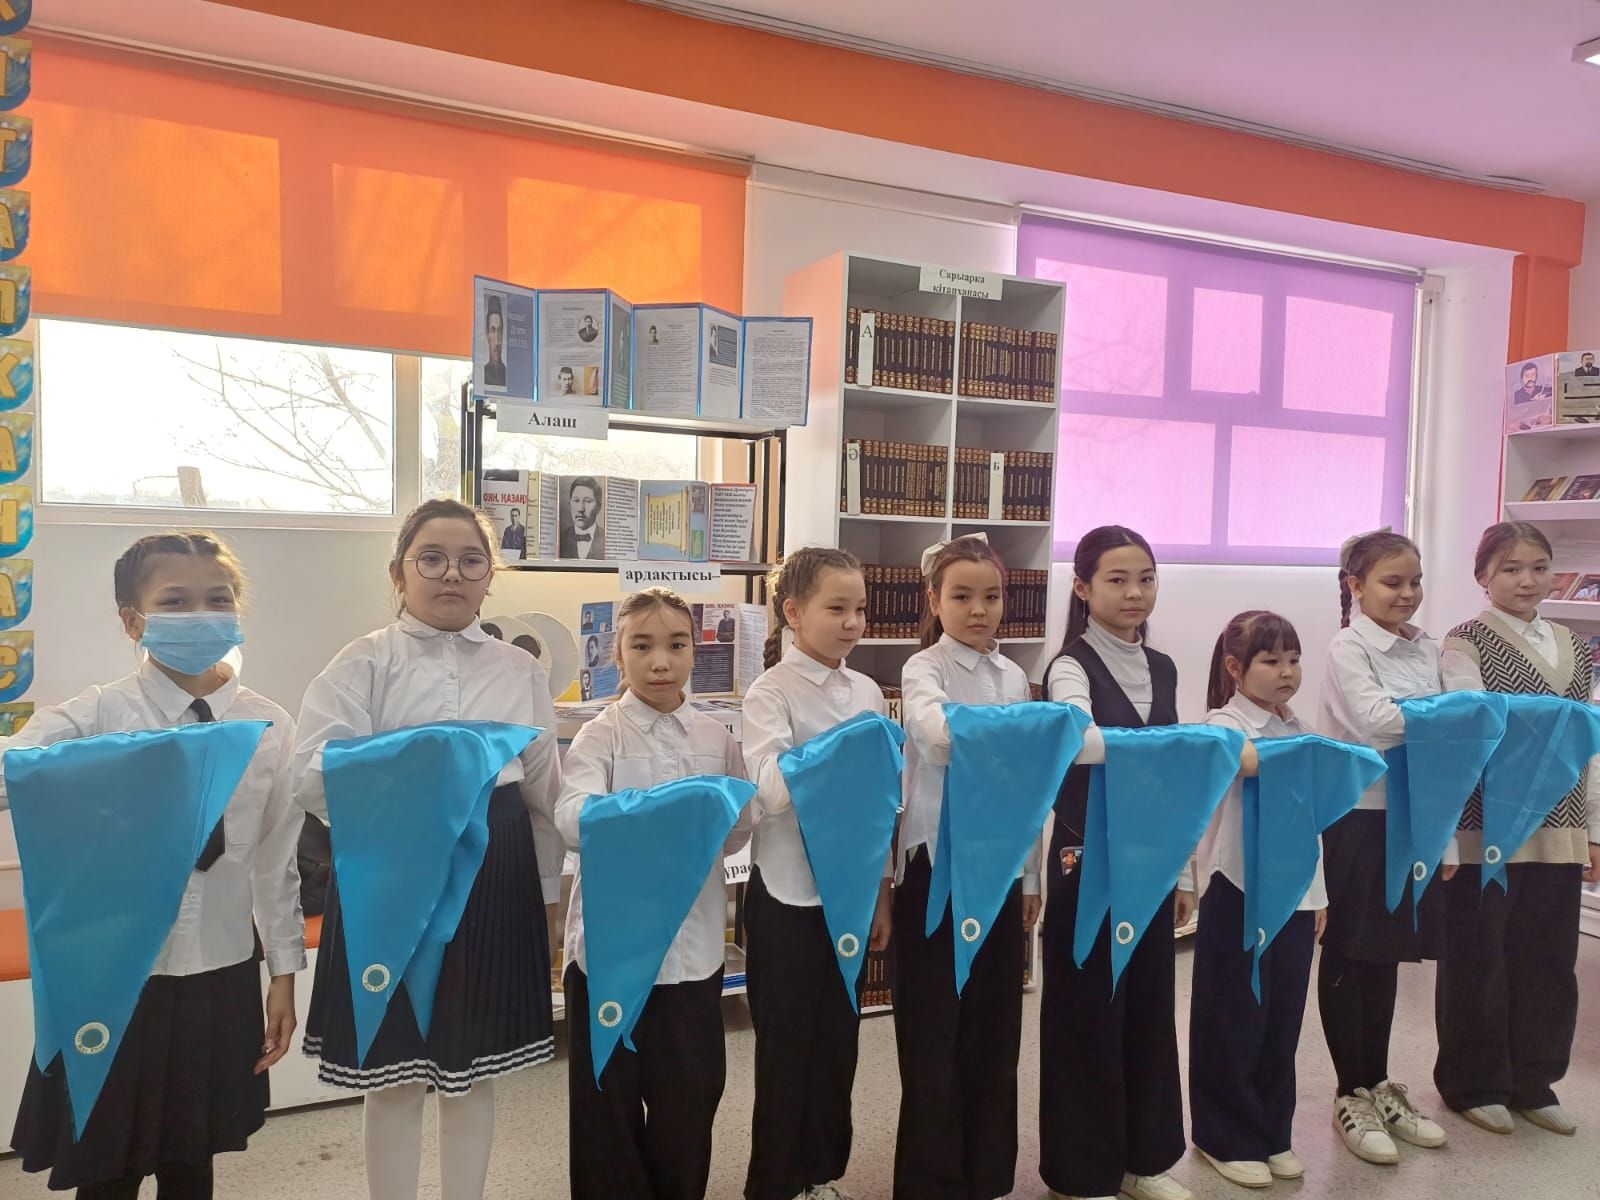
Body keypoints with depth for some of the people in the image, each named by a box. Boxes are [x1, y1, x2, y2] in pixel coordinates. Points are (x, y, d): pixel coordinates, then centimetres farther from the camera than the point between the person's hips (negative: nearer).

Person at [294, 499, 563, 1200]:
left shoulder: (520, 670, 7)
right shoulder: (366, 662, -3)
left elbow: (545, 787, 10)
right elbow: (312, 773, -14)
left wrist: (545, 885, 11)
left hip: (493, 878, 3)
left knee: (473, 1070, 16)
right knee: (395, 1076, 9)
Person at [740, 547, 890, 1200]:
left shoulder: (867, 691, 4)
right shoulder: (770, 693, -11)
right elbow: (770, 789, -25)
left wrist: (881, 894, 9)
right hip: (786, 895, -5)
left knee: (838, 1039, 16)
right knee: (785, 1045, 8)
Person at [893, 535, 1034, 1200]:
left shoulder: (1014, 677, 9)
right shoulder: (923, 670, -9)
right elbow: (941, 736, -32)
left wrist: (1030, 874, 13)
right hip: (937, 866, -5)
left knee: (996, 1029, 14)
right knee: (935, 1036, 3)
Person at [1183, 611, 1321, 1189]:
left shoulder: (1299, 731, 11)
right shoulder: (1224, 725, -8)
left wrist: (1318, 891, 18)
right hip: (1238, 890, -6)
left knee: (1282, 1018, 14)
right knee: (1233, 1019, 6)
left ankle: (1272, 1132, 30)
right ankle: (1226, 1137, 21)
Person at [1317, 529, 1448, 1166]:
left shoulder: (1428, 650, 10)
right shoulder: (1348, 647, -9)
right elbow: (1375, 718, -22)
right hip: (1357, 813, -6)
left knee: (1387, 951, 16)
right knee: (1349, 955, 5)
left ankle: (1378, 1085, 31)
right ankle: (1351, 1095, 19)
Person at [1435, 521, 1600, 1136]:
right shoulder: (1466, 642, -5)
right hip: (1487, 828, -5)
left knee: (1550, 958, 11)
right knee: (1479, 958, 5)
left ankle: (1531, 1081, 29)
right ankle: (1473, 1084, 22)